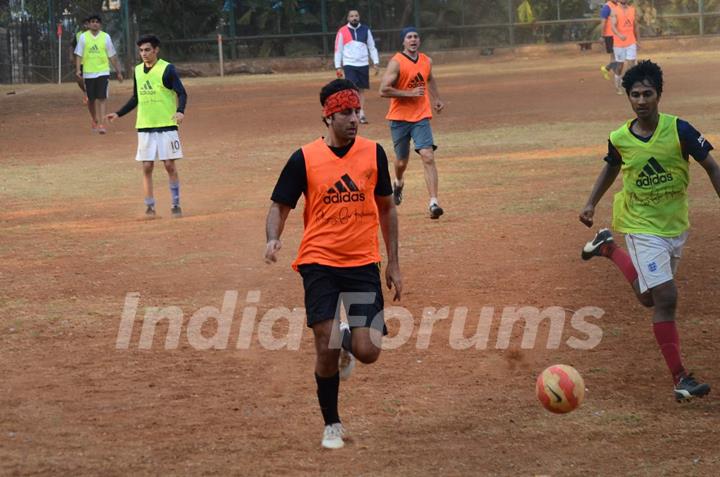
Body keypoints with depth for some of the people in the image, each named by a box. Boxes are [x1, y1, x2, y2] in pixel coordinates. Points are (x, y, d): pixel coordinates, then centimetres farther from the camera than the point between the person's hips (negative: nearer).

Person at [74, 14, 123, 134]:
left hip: (103, 72, -1)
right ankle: (95, 120, 31)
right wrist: (78, 69, -12)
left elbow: (112, 56, 8)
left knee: (101, 99, -11)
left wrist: (118, 72, 9)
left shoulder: (105, 37, 3)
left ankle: (101, 124, -14)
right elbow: (78, 55, 1)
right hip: (88, 73, 1)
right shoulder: (83, 37, 2)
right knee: (91, 99, 8)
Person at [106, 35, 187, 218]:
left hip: (166, 126, -5)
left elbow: (181, 93, -8)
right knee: (147, 167, 1)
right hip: (144, 127, 5)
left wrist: (180, 111, -26)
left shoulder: (167, 69, -6)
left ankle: (176, 204, 7)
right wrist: (118, 114, 15)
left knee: (170, 165, -3)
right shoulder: (138, 71, 11)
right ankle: (149, 206, 7)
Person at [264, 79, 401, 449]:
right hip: (319, 263, -1)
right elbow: (280, 207, 3)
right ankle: (331, 425, 15)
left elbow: (386, 209, 13)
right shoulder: (304, 159, -3)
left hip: (363, 264, 1)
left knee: (367, 352, -9)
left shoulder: (373, 153, 3)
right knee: (326, 350, -6)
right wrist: (273, 238, -19)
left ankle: (347, 341, 30)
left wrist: (393, 264, 12)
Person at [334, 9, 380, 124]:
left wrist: (376, 63, 2)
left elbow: (372, 47, 10)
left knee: (361, 89, 6)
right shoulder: (342, 32, -1)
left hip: (363, 65, 3)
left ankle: (362, 114, 9)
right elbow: (338, 50, 1)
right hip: (349, 65, -3)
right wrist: (338, 67, -3)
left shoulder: (366, 30, 6)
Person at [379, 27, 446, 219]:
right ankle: (398, 183, 48)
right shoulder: (397, 62, -12)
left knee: (428, 156, -16)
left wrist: (436, 99, 21)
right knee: (402, 161, 12)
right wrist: (410, 93, -20)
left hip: (421, 117, 2)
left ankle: (433, 202, -21)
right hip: (399, 118, -2)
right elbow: (384, 90, -18)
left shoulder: (426, 61, 6)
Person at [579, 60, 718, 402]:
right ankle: (680, 379, -11)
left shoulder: (678, 130, -15)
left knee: (649, 297, 19)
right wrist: (592, 203, 4)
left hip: (676, 225, 2)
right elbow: (612, 167, 12)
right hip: (643, 228, -2)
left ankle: (609, 249, 43)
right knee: (665, 297, -15)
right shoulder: (620, 139, -11)